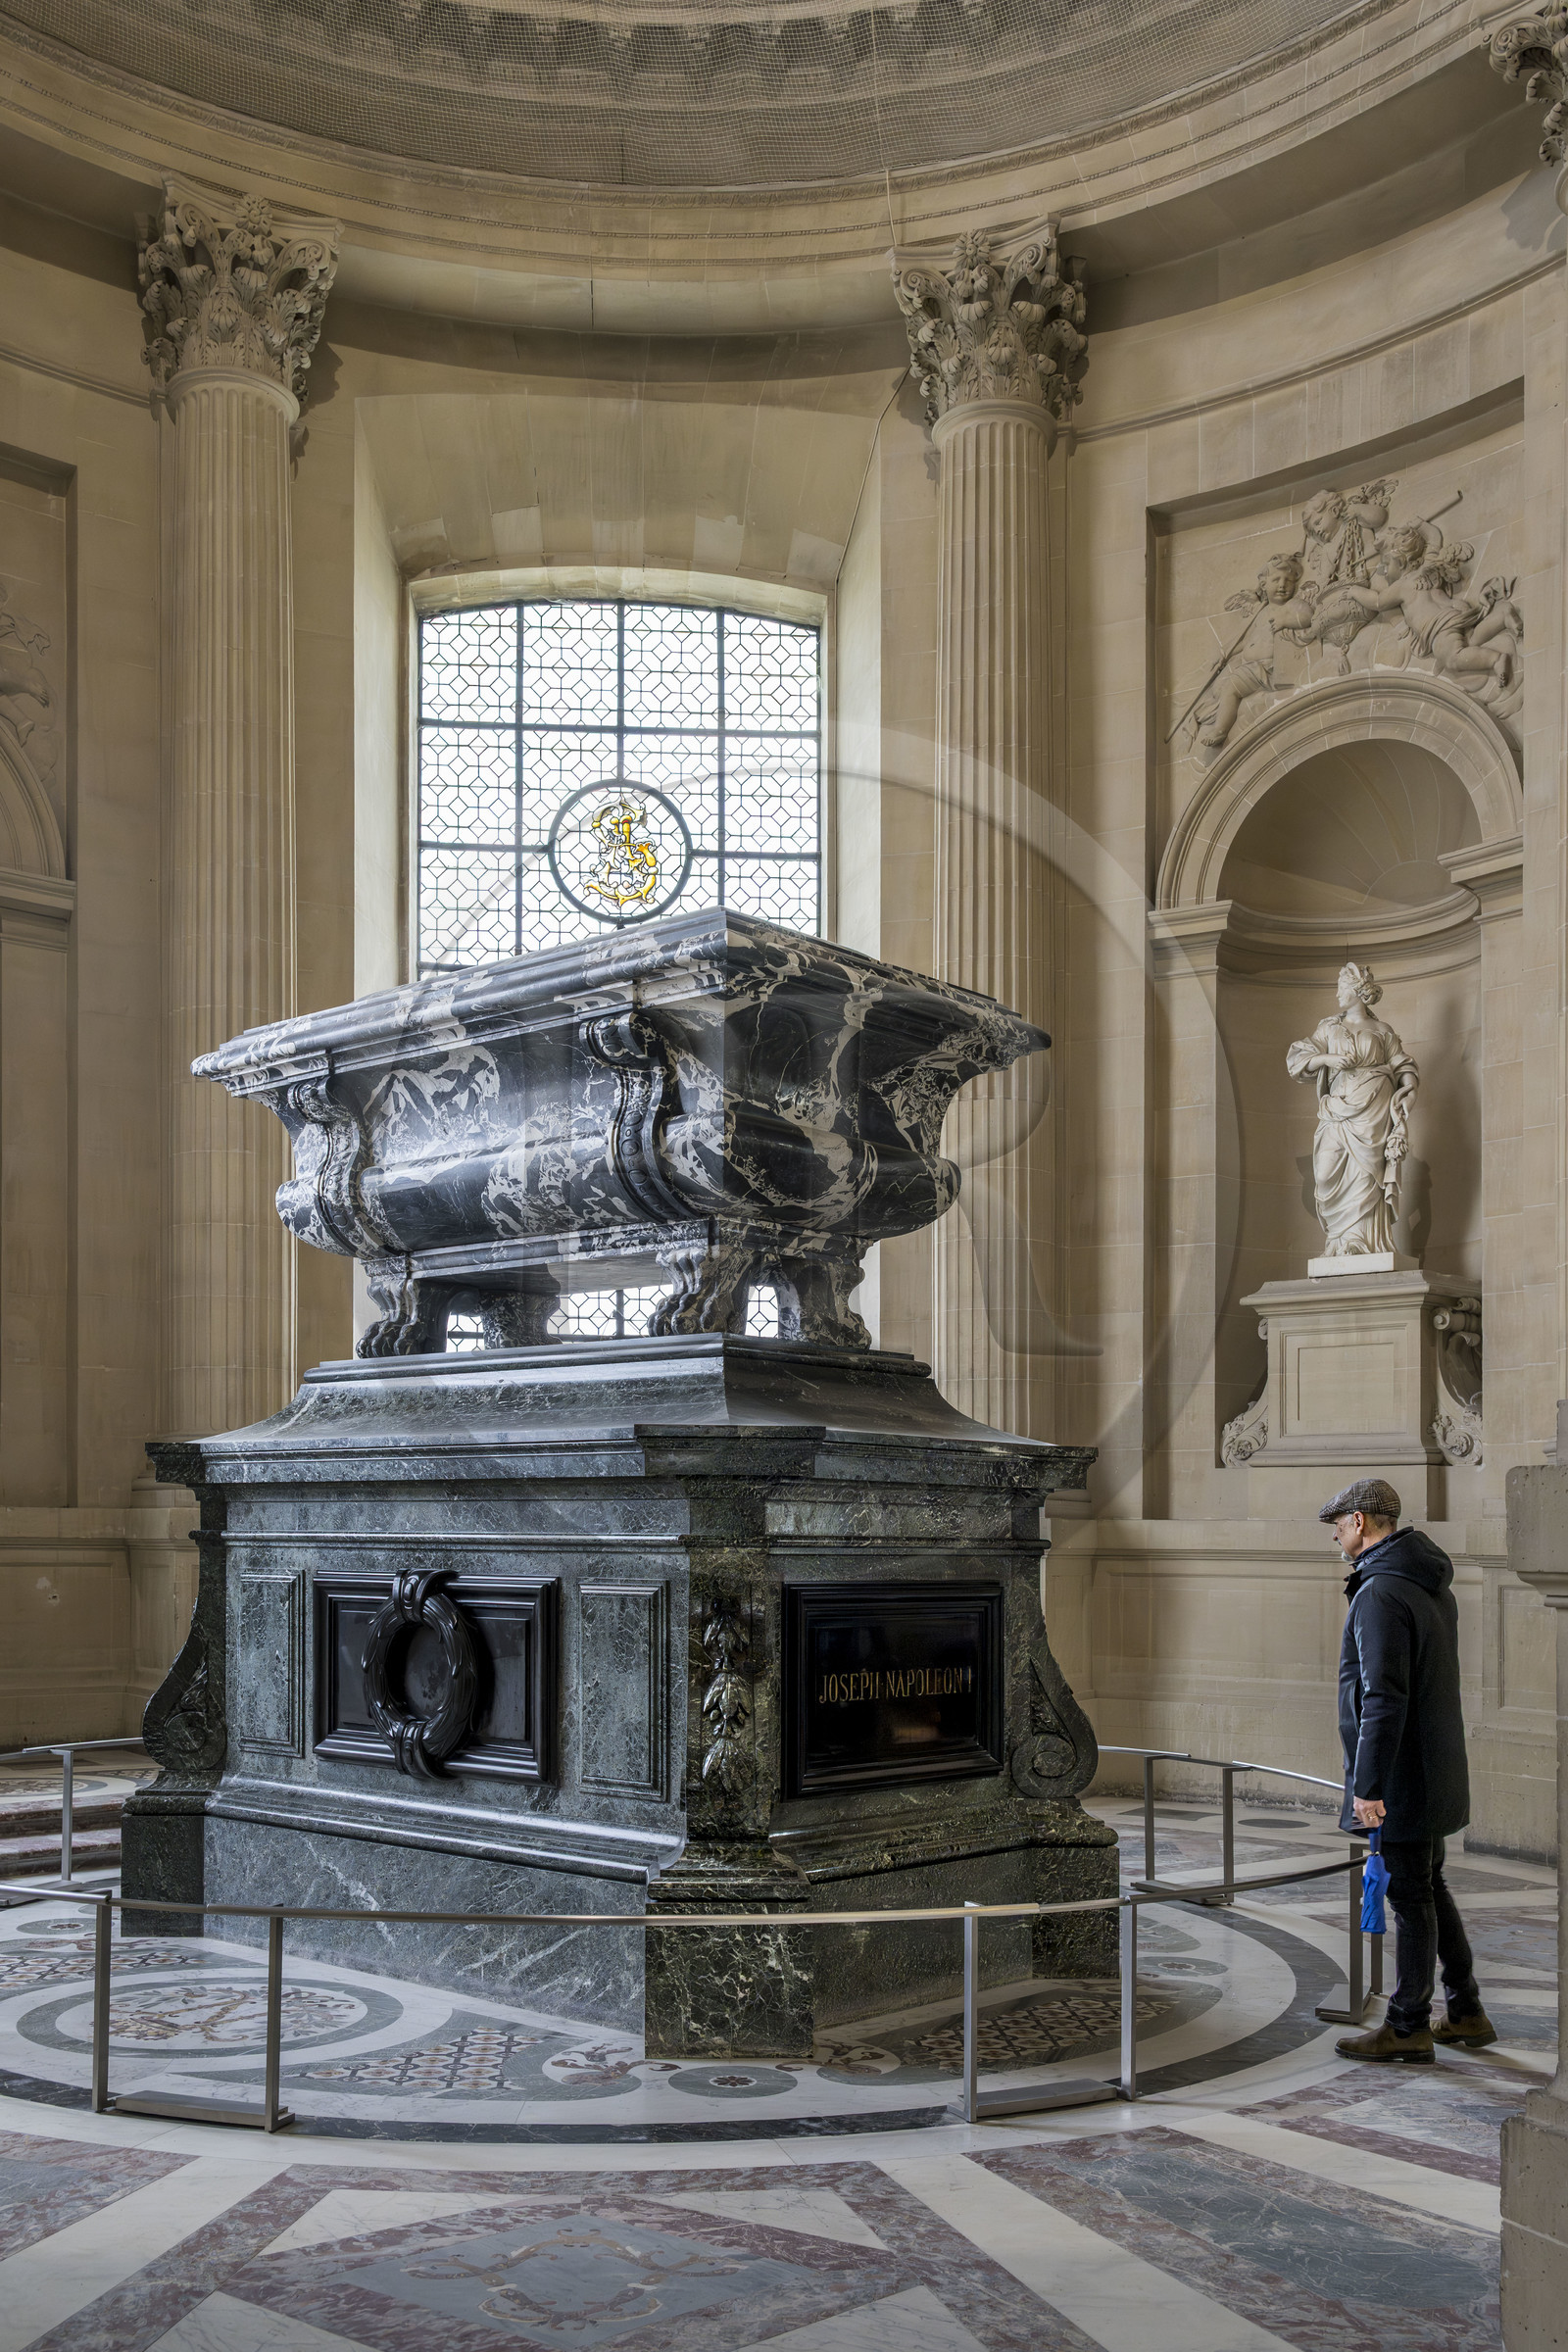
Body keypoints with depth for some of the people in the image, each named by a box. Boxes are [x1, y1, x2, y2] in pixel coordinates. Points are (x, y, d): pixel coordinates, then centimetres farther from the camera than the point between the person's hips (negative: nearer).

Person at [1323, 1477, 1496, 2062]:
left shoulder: (1380, 1593, -20)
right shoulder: (1433, 1585, 11)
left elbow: (1383, 1699, -26)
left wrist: (1368, 1784, -23)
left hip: (1401, 1776, -10)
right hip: (1434, 1772, 10)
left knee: (1410, 1895, 0)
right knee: (1429, 1887, 19)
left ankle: (1408, 2029, 11)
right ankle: (1466, 2014, 27)